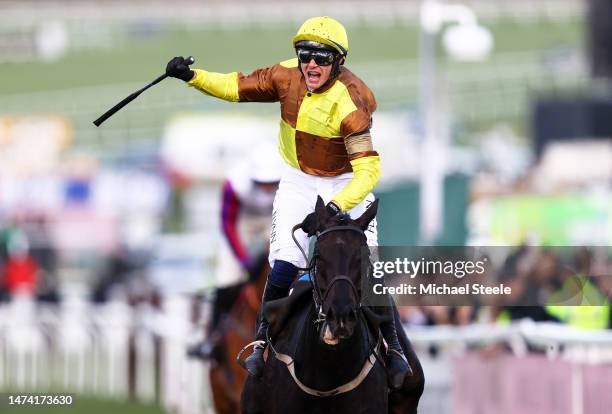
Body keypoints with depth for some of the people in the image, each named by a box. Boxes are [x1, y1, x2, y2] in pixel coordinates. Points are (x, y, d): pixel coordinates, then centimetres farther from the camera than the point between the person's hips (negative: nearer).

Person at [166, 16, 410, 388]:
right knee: (284, 266, -11)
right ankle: (262, 341, 6)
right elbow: (239, 88, 0)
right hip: (298, 183, 3)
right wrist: (193, 76, -13)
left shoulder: (350, 103, -29)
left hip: (346, 186, -3)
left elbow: (368, 169, -34)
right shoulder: (287, 78, -13)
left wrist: (335, 208, -46)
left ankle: (393, 348, 6)